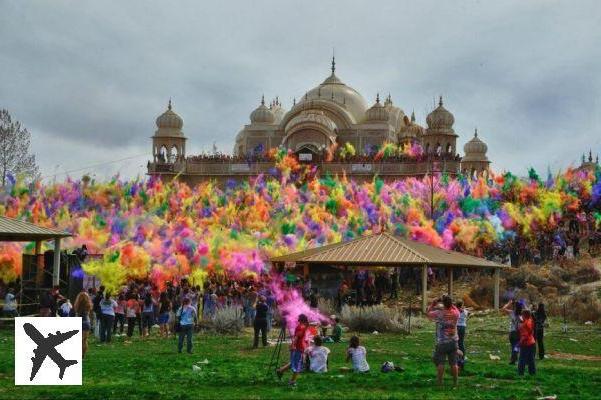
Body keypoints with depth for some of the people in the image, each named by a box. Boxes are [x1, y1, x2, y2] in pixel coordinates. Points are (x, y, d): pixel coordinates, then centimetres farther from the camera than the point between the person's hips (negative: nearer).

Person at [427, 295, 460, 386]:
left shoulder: (439, 313, -15)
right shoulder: (455, 313, -6)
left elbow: (429, 313, 3)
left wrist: (434, 302, 7)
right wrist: (450, 302, 12)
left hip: (442, 342, -3)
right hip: (453, 342, 3)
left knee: (440, 363, 2)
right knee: (453, 363, 8)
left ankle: (440, 382, 2)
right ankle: (455, 382, 12)